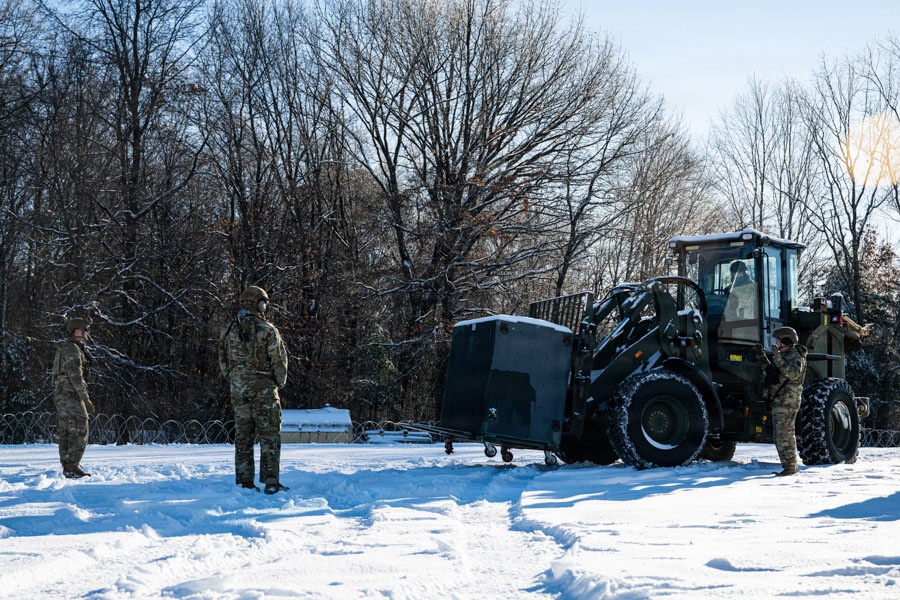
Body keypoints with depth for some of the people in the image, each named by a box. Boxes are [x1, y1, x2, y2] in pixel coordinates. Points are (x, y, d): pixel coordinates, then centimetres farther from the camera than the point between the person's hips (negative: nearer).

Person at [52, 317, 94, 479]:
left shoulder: (64, 350, 20)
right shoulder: (73, 349, -14)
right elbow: (76, 376, -21)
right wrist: (86, 398, -20)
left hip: (61, 395, 10)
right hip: (71, 396, -10)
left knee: (67, 434, 9)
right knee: (80, 433, -9)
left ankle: (67, 468, 11)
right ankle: (72, 468, -10)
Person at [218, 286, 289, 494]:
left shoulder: (228, 330, 7)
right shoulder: (266, 330, -10)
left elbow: (223, 361, 12)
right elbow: (279, 360, -8)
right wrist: (280, 382, 8)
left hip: (238, 390, 5)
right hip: (263, 388, -5)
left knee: (243, 436, 10)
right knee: (269, 436, 0)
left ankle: (245, 482, 11)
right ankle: (270, 482, -4)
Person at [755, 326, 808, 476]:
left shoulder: (795, 356, -11)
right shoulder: (783, 356, 19)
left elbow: (793, 373, -30)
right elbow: (770, 372, 30)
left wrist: (777, 357, -34)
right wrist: (761, 356, 25)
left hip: (787, 402, -10)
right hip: (778, 401, 10)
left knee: (784, 435, -11)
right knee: (781, 436, 12)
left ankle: (790, 467, -8)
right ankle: (788, 466, 18)